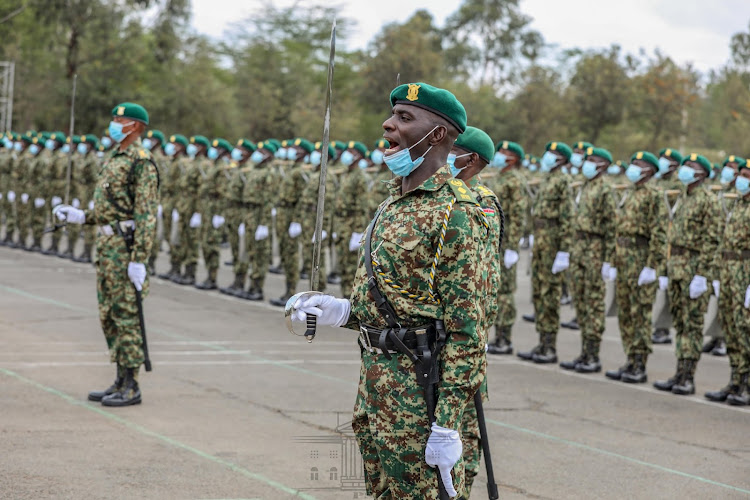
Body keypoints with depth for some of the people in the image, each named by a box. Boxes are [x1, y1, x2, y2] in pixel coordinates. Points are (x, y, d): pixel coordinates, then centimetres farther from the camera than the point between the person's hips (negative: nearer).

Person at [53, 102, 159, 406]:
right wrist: (80, 217, 17)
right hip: (106, 244, 10)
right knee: (109, 315, 12)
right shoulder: (115, 159, 17)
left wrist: (139, 259, -23)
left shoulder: (141, 161, -13)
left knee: (125, 315, -6)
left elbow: (146, 214, -18)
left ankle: (131, 387, -2)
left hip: (124, 244, -10)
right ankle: (121, 381, 18)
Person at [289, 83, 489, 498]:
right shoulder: (395, 202, 14)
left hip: (419, 392, -10)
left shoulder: (455, 210, -16)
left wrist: (447, 425, -23)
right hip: (376, 381, 10)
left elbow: (465, 328, -19)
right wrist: (345, 311, 4)